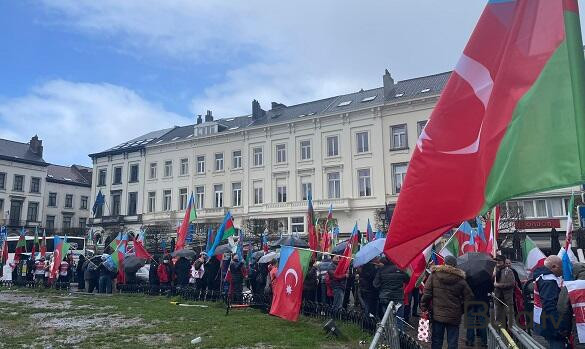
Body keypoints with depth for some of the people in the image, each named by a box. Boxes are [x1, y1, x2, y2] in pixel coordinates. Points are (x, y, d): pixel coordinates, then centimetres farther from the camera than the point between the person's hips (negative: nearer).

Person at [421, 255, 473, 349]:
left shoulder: (434, 275, -3)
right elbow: (469, 297, -2)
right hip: (454, 317, 0)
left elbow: (426, 294, -7)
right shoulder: (460, 279, -2)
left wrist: (424, 308, 1)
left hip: (437, 315, 0)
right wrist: (462, 311, 11)